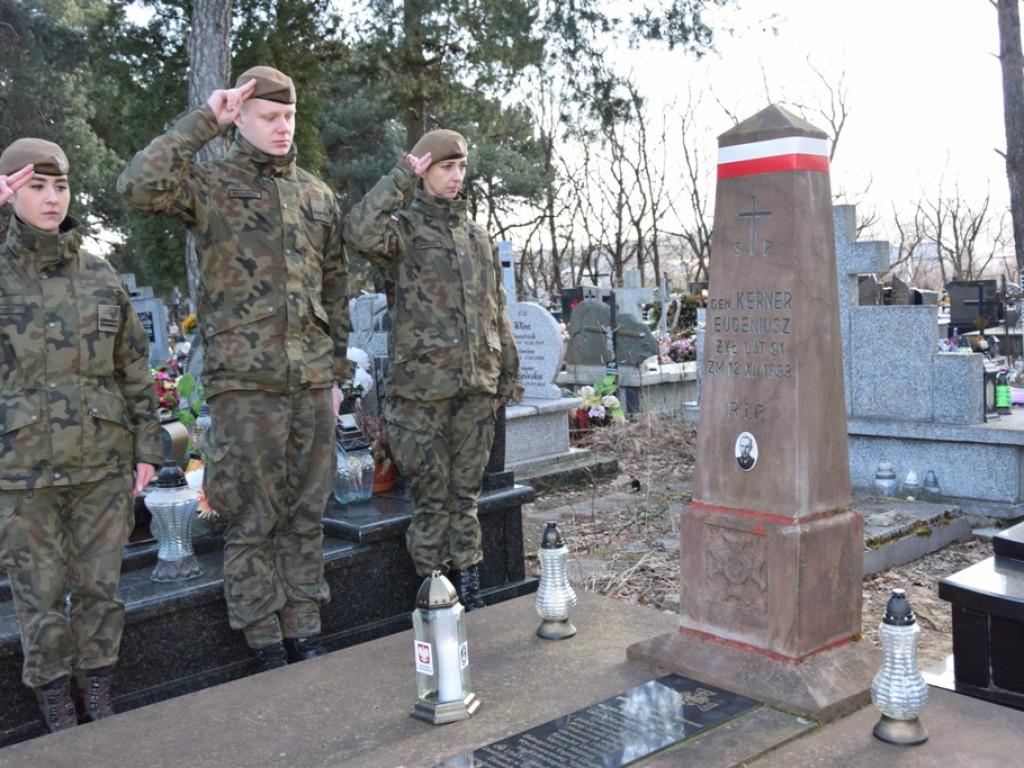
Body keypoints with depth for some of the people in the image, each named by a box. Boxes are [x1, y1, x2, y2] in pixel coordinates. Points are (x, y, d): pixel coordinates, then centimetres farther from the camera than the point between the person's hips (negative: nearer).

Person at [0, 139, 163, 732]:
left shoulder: (102, 277, 4)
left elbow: (135, 369, 8)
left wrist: (147, 448, 5)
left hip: (103, 463, 2)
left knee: (100, 588, 11)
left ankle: (99, 700, 28)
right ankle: (59, 713, 25)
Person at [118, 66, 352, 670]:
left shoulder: (317, 194, 15)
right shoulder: (210, 185, 1)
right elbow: (138, 186, -20)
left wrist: (337, 370, 14)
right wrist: (205, 123, -14)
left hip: (312, 381, 4)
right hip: (244, 381, -4)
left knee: (306, 515, 11)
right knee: (252, 520, 2)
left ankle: (305, 637, 22)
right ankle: (266, 647, 15)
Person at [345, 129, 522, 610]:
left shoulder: (478, 237, 18)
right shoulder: (403, 228, 0)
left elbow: (498, 313, 20)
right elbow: (359, 232, -25)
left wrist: (508, 373, 16)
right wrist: (401, 178, -16)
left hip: (477, 388, 5)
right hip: (424, 387, -5)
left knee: (466, 493, 12)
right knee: (431, 498, 1)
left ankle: (469, 590, 22)